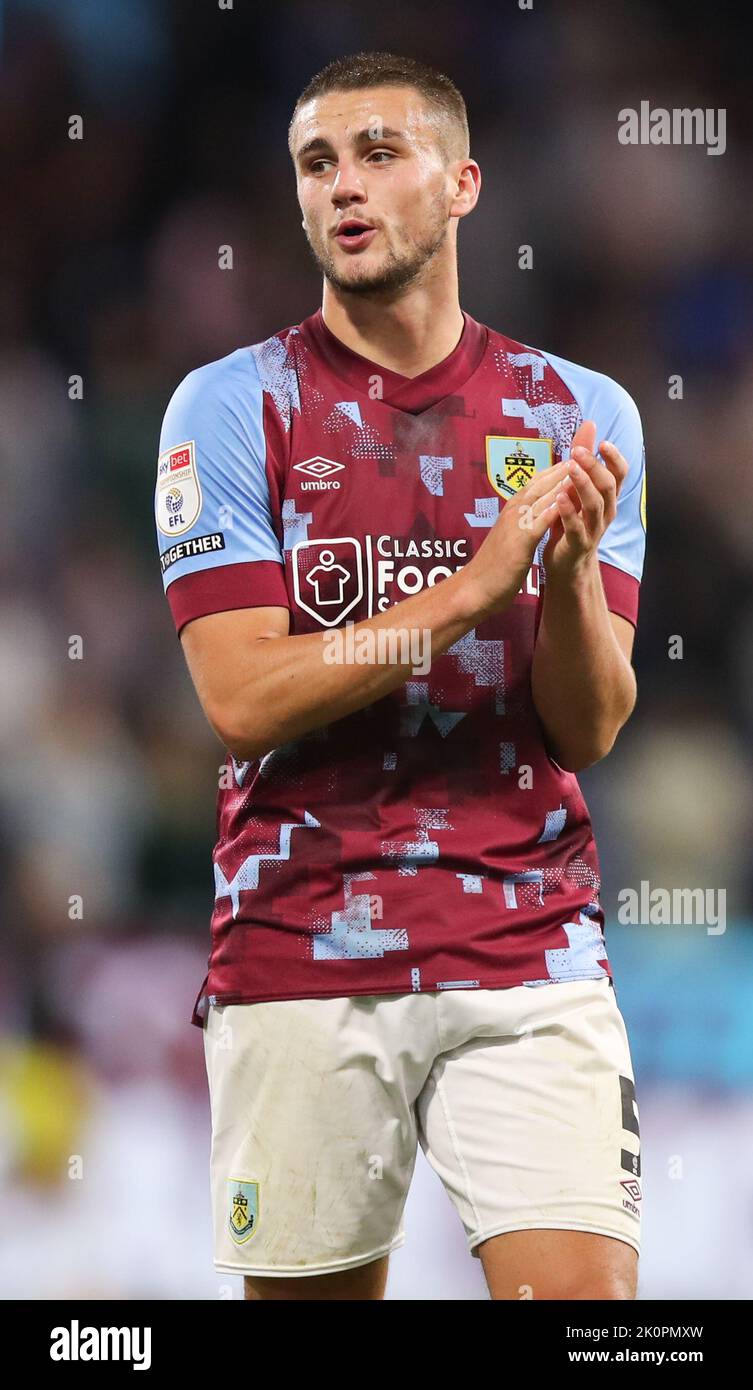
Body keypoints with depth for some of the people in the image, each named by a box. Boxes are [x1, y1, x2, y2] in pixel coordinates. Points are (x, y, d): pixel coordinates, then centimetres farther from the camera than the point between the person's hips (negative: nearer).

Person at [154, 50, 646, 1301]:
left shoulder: (579, 414, 6)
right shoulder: (232, 407, 0)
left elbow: (590, 731, 2)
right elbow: (243, 702, -10)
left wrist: (571, 573, -18)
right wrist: (475, 586, -17)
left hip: (530, 952, 1)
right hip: (297, 954, -1)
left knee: (588, 1294, -12)